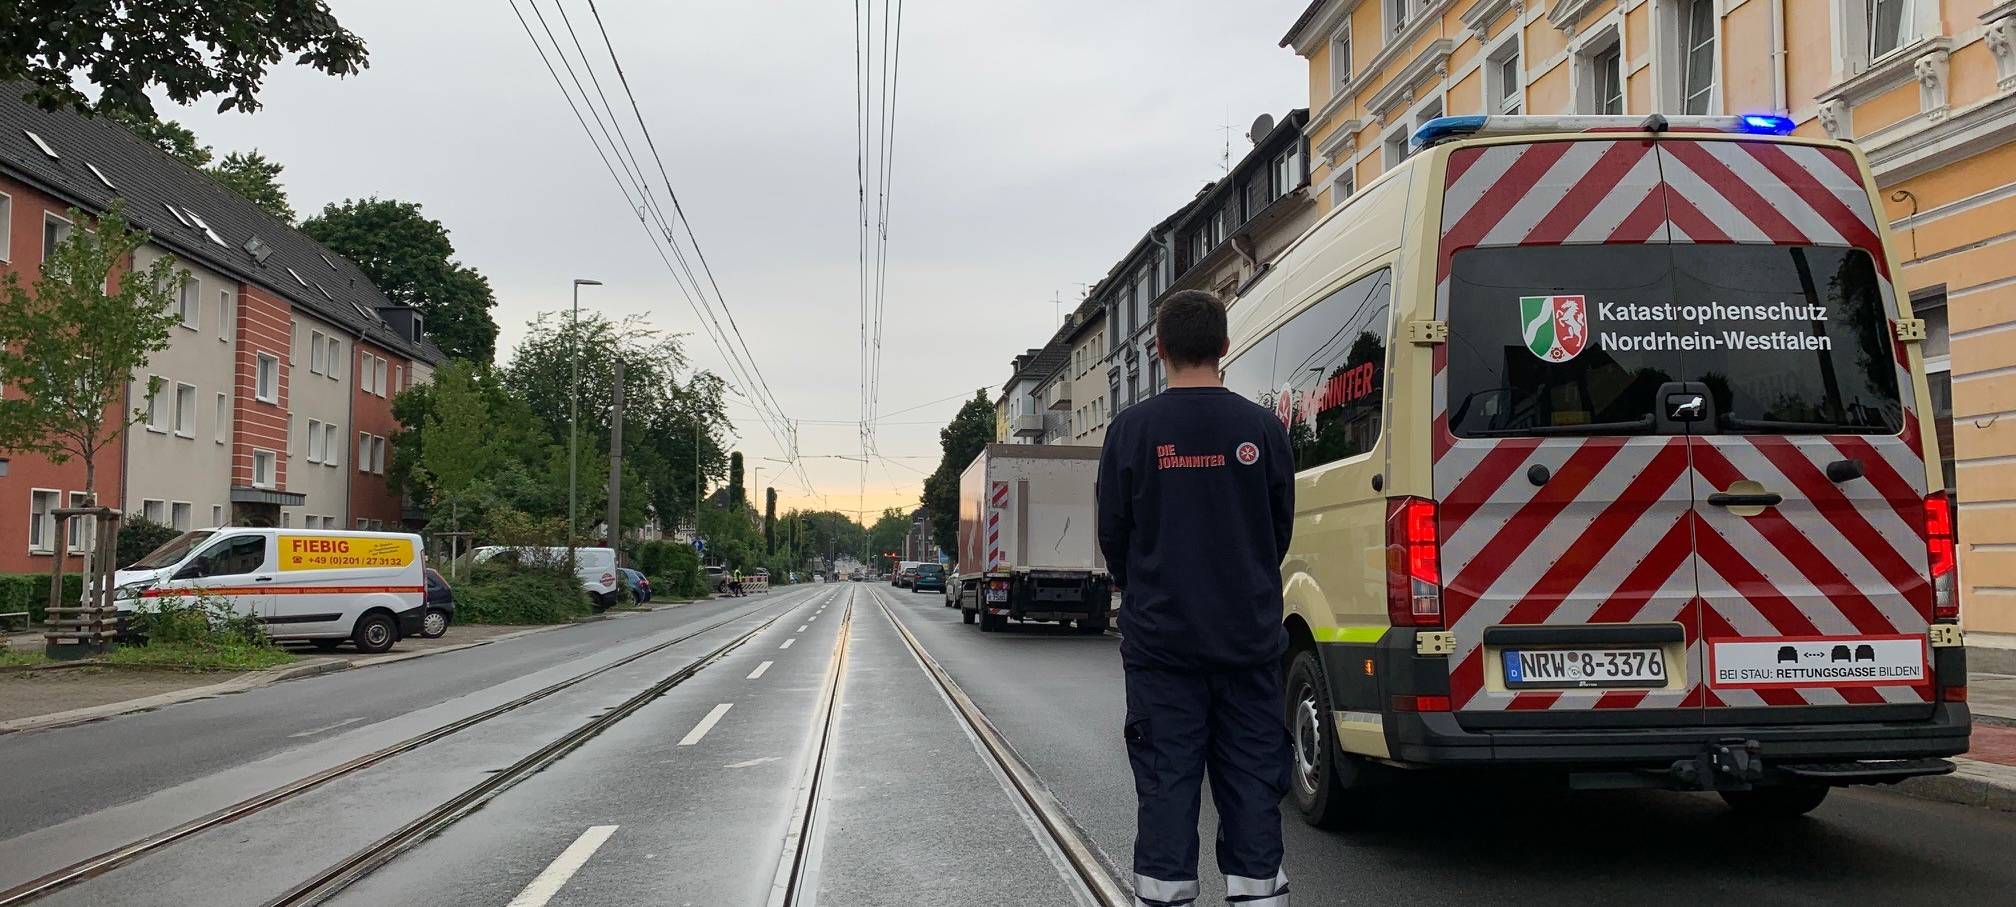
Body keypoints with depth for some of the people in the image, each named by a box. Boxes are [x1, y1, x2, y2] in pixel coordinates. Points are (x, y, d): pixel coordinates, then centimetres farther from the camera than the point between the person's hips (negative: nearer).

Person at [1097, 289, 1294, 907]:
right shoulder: (1262, 428, -1)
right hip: (1249, 639, 1)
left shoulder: (1132, 429, -6)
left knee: (1166, 785, 4)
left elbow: (1112, 533, 2)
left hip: (1161, 639, -1)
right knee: (1251, 784, 9)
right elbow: (1281, 530, 9)